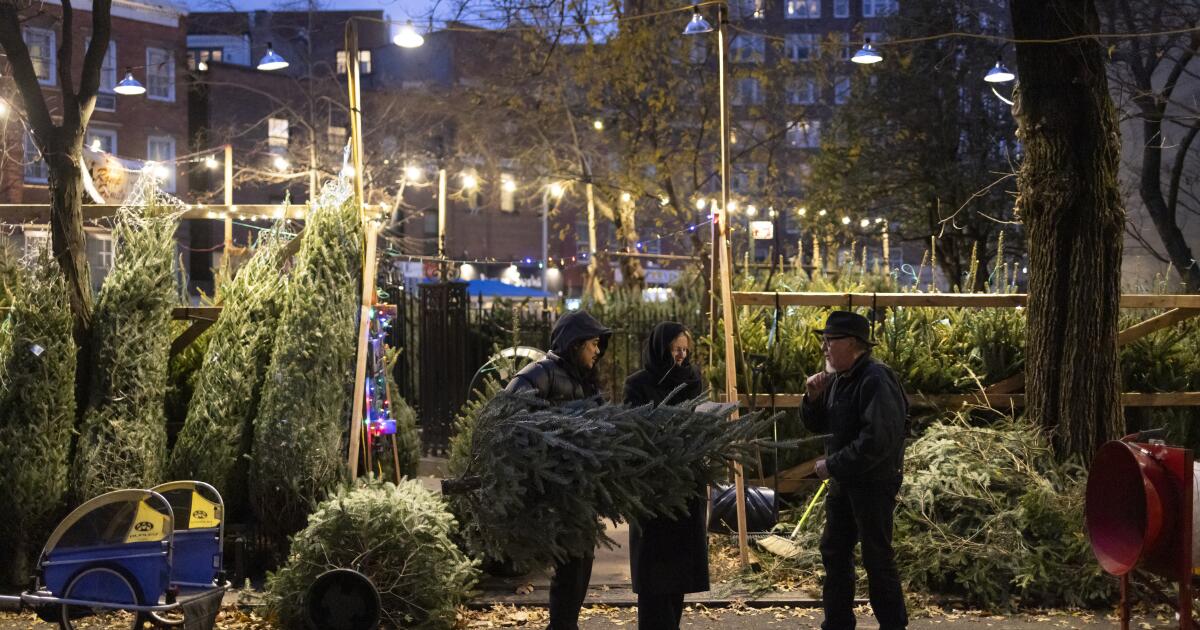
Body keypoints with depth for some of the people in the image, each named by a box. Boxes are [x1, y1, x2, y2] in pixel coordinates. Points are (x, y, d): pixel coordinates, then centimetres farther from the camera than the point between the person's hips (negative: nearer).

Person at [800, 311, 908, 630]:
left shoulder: (876, 380, -20)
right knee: (834, 551, 16)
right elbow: (817, 425, 17)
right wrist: (814, 397, -3)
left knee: (877, 558, -2)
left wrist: (832, 465, -20)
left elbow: (877, 441, -28)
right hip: (843, 481, 9)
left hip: (874, 483, -9)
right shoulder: (838, 378, 8)